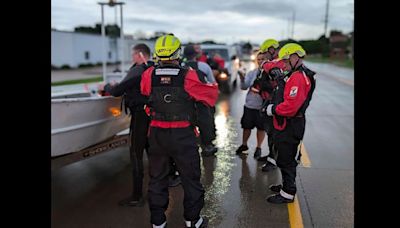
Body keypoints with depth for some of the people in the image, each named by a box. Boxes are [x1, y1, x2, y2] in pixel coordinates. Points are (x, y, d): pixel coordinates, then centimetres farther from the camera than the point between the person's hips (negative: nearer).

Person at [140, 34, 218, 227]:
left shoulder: (148, 76, -6)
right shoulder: (188, 77, -14)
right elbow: (212, 93, -2)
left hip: (157, 134, 3)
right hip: (183, 134, -2)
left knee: (157, 178, 18)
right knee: (190, 177, 15)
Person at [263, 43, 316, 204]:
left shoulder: (299, 77, -22)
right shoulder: (293, 74, 10)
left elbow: (291, 107, -30)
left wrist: (272, 109, -17)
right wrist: (272, 69, 4)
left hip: (290, 127, -10)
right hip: (285, 125, 10)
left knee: (286, 160, 1)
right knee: (285, 158, 22)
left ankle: (287, 194, 14)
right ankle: (287, 185, 38)